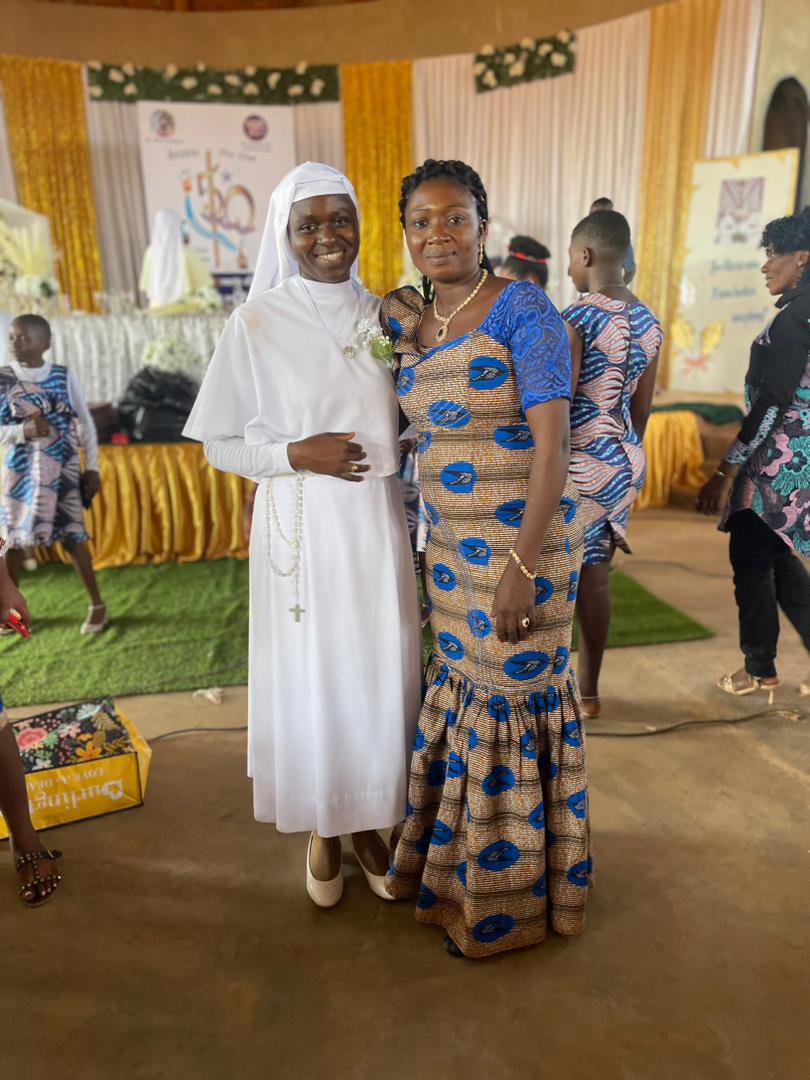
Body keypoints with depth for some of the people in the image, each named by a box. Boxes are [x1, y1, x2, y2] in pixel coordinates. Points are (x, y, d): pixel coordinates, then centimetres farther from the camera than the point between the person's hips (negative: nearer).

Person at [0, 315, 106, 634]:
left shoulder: (64, 376, -2)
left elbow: (85, 423, 3)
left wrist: (92, 468, -1)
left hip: (63, 467, -1)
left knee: (71, 536, -2)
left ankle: (97, 604, 11)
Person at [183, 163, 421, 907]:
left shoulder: (383, 316, 7)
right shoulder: (258, 324, -5)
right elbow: (220, 444, -2)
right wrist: (296, 454, -16)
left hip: (379, 528, 4)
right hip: (301, 532, -3)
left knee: (380, 678, 10)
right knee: (309, 680, 7)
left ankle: (369, 822, 34)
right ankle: (322, 831, 33)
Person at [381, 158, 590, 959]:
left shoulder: (523, 309, -13)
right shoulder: (406, 320, 8)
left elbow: (553, 444, -18)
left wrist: (521, 567, -21)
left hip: (520, 542, -6)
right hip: (451, 544, 7)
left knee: (511, 703, 6)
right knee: (460, 693, 18)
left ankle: (508, 900, 31)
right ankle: (460, 857, 43)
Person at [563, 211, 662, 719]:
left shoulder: (576, 319, -16)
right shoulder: (649, 321, 8)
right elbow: (642, 405, 14)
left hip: (579, 464, -8)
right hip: (625, 463, 8)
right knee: (595, 579, 15)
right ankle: (589, 690, 28)